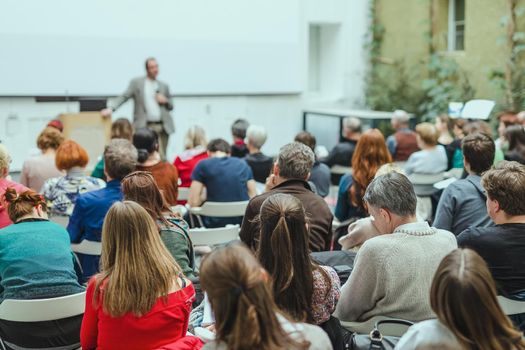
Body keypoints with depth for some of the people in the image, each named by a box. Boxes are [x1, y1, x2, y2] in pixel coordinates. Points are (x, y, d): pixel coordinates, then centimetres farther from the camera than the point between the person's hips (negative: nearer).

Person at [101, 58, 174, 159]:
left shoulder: (164, 86, 16)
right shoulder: (136, 82, 7)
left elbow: (170, 107, 22)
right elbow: (124, 97, -1)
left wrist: (165, 101, 0)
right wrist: (111, 108, -15)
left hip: (162, 126, 3)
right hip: (144, 127, -3)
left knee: (161, 157, 1)